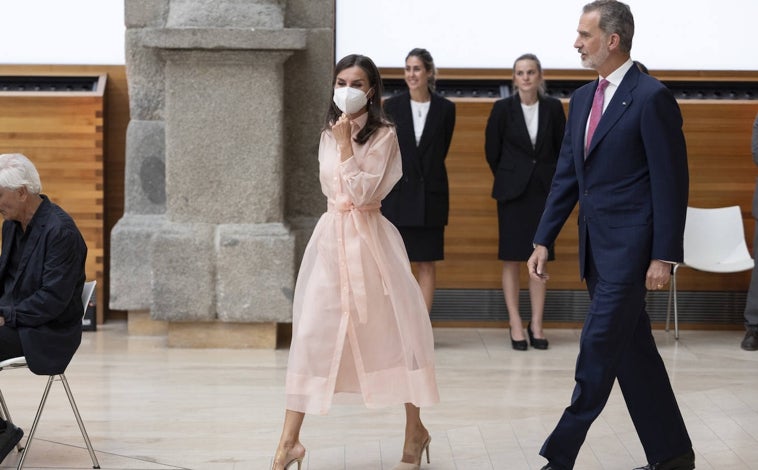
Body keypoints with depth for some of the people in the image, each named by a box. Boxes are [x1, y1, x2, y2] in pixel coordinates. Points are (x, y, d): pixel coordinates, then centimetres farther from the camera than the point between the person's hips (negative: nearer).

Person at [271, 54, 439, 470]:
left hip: (368, 238, -5)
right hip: (330, 236, 5)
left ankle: (415, 432, 17)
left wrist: (346, 143, -15)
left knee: (392, 331, 3)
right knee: (311, 334, -2)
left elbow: (362, 192, -15)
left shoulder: (383, 135, -6)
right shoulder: (328, 135, 11)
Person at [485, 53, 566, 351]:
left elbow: (562, 148, 9)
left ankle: (536, 325, 10)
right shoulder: (503, 108, -4)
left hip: (544, 190, 1)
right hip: (512, 191, -1)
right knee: (512, 260, 1)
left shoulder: (553, 108, 0)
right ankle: (516, 325, 6)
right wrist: (507, 178, 9)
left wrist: (553, 179, 9)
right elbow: (492, 150, 3)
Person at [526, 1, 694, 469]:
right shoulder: (583, 98, 13)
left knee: (599, 349, -6)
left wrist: (664, 256, -15)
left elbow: (672, 181, -13)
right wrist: (544, 241, 12)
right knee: (633, 350, 12)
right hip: (597, 249, 8)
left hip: (630, 247, -8)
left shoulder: (652, 97, -12)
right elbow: (567, 176, 16)